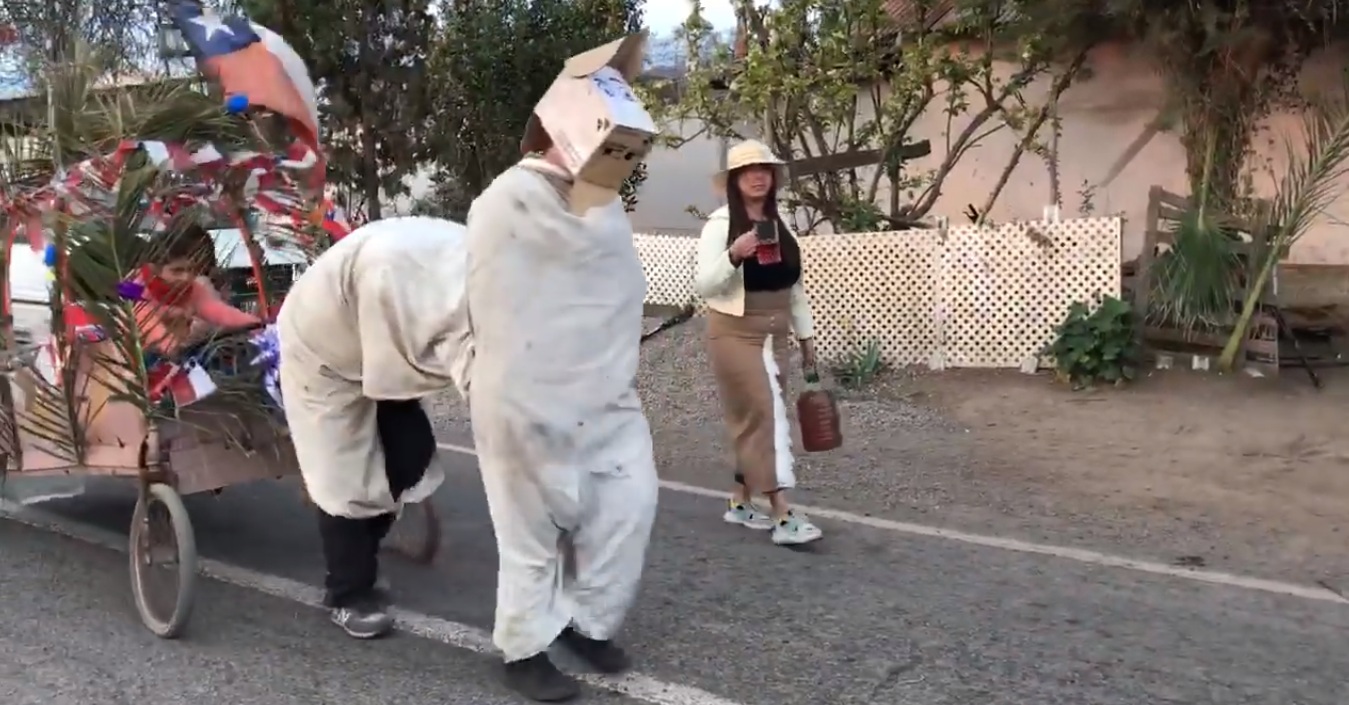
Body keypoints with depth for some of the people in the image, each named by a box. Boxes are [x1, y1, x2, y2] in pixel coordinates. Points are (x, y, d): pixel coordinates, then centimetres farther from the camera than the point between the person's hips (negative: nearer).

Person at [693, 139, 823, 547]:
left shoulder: (780, 224, 10)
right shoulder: (720, 223, -8)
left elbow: (794, 284, 15)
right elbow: (703, 285, -14)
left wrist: (805, 334, 15)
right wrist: (733, 255, -30)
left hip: (775, 334, 6)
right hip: (735, 332, -6)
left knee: (754, 419, 10)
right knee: (766, 415, -11)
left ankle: (741, 503, 23)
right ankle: (783, 517, -10)